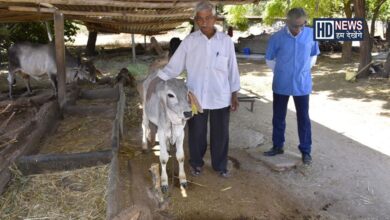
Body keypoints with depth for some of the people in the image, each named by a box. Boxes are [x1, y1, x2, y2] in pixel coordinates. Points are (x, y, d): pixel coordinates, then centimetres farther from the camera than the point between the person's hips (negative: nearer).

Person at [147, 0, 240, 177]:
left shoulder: (226, 41, -3)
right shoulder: (189, 41, -4)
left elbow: (232, 69, 3)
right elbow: (174, 65, -4)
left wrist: (234, 95, 3)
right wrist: (155, 82, -12)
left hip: (220, 97, 0)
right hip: (196, 97, 0)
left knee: (220, 134, 11)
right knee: (196, 133, 13)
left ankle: (220, 165, 32)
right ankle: (196, 163, 35)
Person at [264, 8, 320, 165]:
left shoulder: (311, 34, -6)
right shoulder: (277, 38, -11)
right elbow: (269, 60, 4)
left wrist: (304, 71, 8)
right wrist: (281, 74, 8)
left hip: (302, 85, 0)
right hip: (281, 85, 0)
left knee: (303, 118, 7)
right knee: (278, 117, 11)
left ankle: (306, 151, 21)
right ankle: (277, 146, 30)